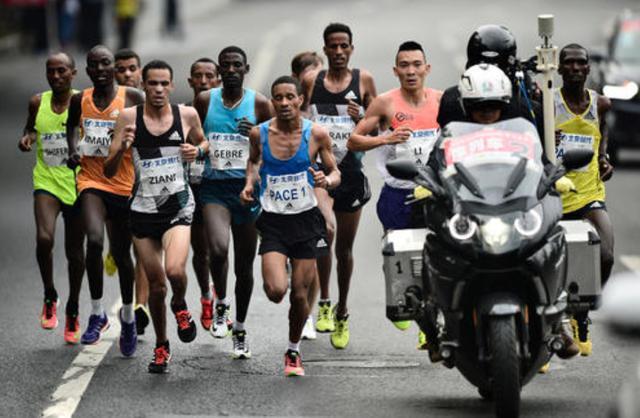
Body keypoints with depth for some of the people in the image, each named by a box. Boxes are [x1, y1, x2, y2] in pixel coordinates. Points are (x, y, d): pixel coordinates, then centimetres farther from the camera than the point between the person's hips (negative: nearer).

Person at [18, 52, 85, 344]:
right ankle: (49, 297, 1)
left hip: (76, 185, -1)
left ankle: (72, 310, 27)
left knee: (75, 251, 8)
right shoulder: (38, 103, 2)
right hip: (46, 181, 1)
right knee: (44, 238, -22)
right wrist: (27, 138, -1)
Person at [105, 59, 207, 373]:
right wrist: (122, 147, -21)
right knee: (156, 284, 7)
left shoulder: (187, 115, -1)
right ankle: (161, 347, 27)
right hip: (143, 208, 1)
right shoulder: (128, 118, -2)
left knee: (175, 270, -25)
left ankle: (180, 306, 10)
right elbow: (109, 171, -1)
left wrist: (197, 150, -3)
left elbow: (203, 142, 20)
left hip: (178, 206, -1)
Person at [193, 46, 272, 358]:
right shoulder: (205, 101, 4)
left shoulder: (259, 104, 1)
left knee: (244, 264, 8)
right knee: (218, 249, -26)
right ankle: (221, 305, 2)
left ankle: (240, 329, 27)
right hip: (214, 188, -1)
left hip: (247, 188, 1)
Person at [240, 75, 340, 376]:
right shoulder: (260, 133, -3)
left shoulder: (316, 134, -6)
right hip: (273, 221, 0)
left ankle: (293, 351, 27)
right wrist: (249, 183, 1)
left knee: (299, 295, 3)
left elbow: (335, 173, 4)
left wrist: (327, 180, -18)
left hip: (305, 219, 0)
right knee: (276, 291, -17)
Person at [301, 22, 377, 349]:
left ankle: (342, 313, 26)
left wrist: (362, 119, -13)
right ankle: (324, 302, -5)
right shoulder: (311, 81, 4)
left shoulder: (363, 80, 3)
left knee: (345, 246, 9)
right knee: (326, 228, -22)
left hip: (351, 169, 1)